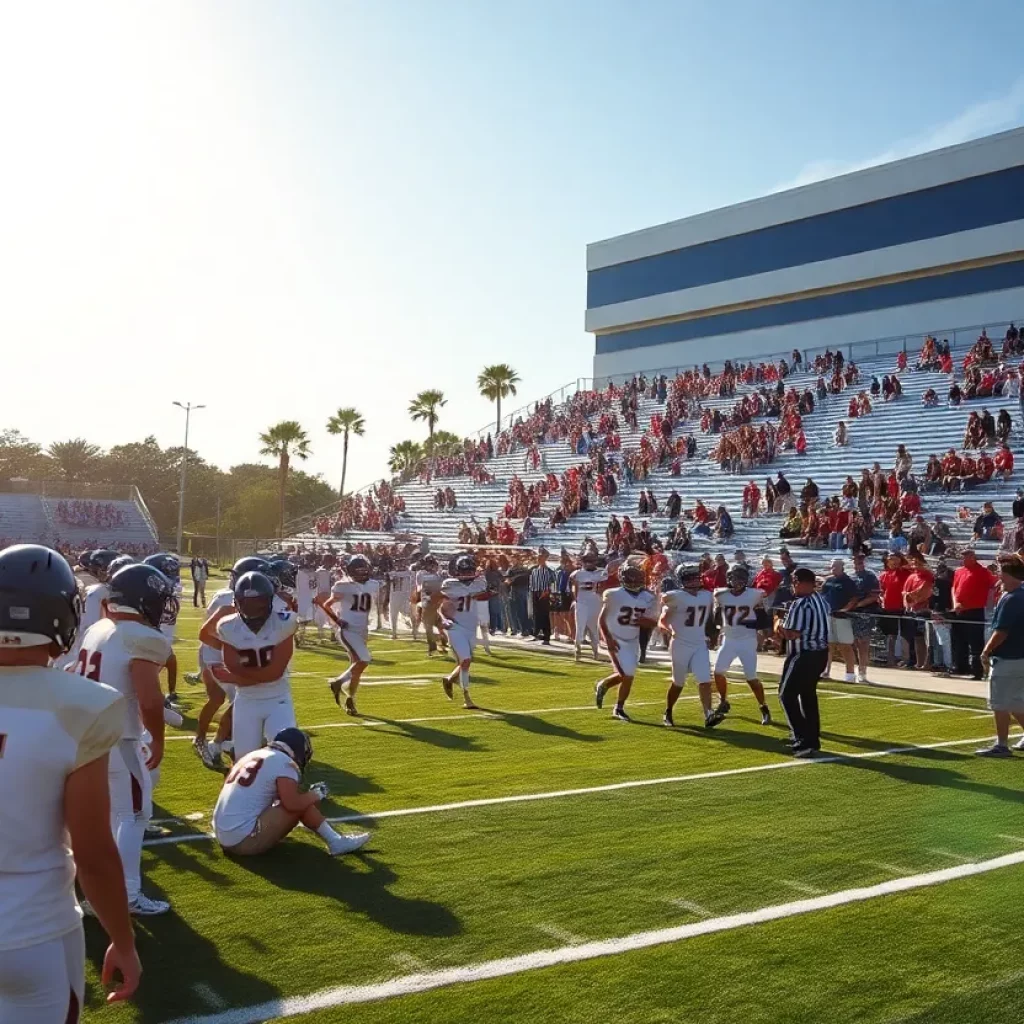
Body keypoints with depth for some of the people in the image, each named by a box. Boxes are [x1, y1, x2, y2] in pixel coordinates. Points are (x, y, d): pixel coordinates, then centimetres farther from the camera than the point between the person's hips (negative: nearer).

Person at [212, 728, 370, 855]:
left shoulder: (253, 756, 17)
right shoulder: (283, 761, -8)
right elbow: (293, 803, -15)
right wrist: (317, 794, 3)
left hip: (223, 837, 8)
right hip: (244, 840, -8)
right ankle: (336, 842, 3)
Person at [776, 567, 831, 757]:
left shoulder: (800, 604, -21)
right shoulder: (822, 601, 7)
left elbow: (792, 634, -25)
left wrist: (780, 628, -4)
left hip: (803, 656, -9)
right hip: (820, 652, 9)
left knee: (787, 695, 2)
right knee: (808, 694, 21)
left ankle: (804, 740, -5)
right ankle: (812, 738, 26)